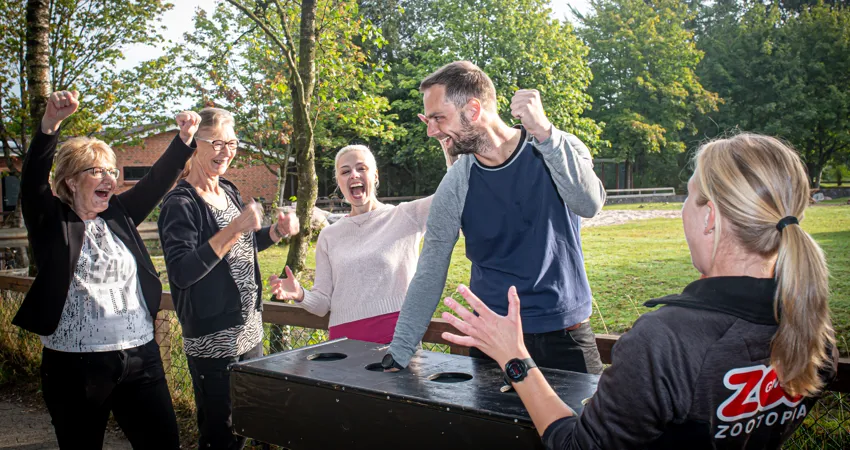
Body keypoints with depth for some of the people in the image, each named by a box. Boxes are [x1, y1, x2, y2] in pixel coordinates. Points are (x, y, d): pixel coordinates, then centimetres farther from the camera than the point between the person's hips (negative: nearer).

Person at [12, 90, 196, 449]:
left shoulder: (119, 215, 11)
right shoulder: (52, 221, -1)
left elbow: (157, 181, 8)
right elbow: (33, 179, -17)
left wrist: (184, 139, -4)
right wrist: (50, 123, -31)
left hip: (140, 358, 4)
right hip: (75, 365, -3)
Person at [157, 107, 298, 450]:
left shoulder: (229, 192, 8)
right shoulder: (181, 203, -15)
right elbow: (181, 272, -26)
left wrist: (276, 232, 4)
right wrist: (234, 228, -29)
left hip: (250, 330, 8)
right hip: (213, 340, -8)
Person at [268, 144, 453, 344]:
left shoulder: (404, 216, 2)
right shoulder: (329, 236, 10)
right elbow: (323, 303, 9)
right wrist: (300, 295, -11)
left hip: (399, 336, -2)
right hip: (345, 340, 3)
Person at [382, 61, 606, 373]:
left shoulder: (560, 150, -8)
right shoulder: (455, 186, -4)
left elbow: (589, 204, -28)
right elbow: (429, 274, -3)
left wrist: (543, 132, -36)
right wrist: (397, 355, -6)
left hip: (565, 335, -1)